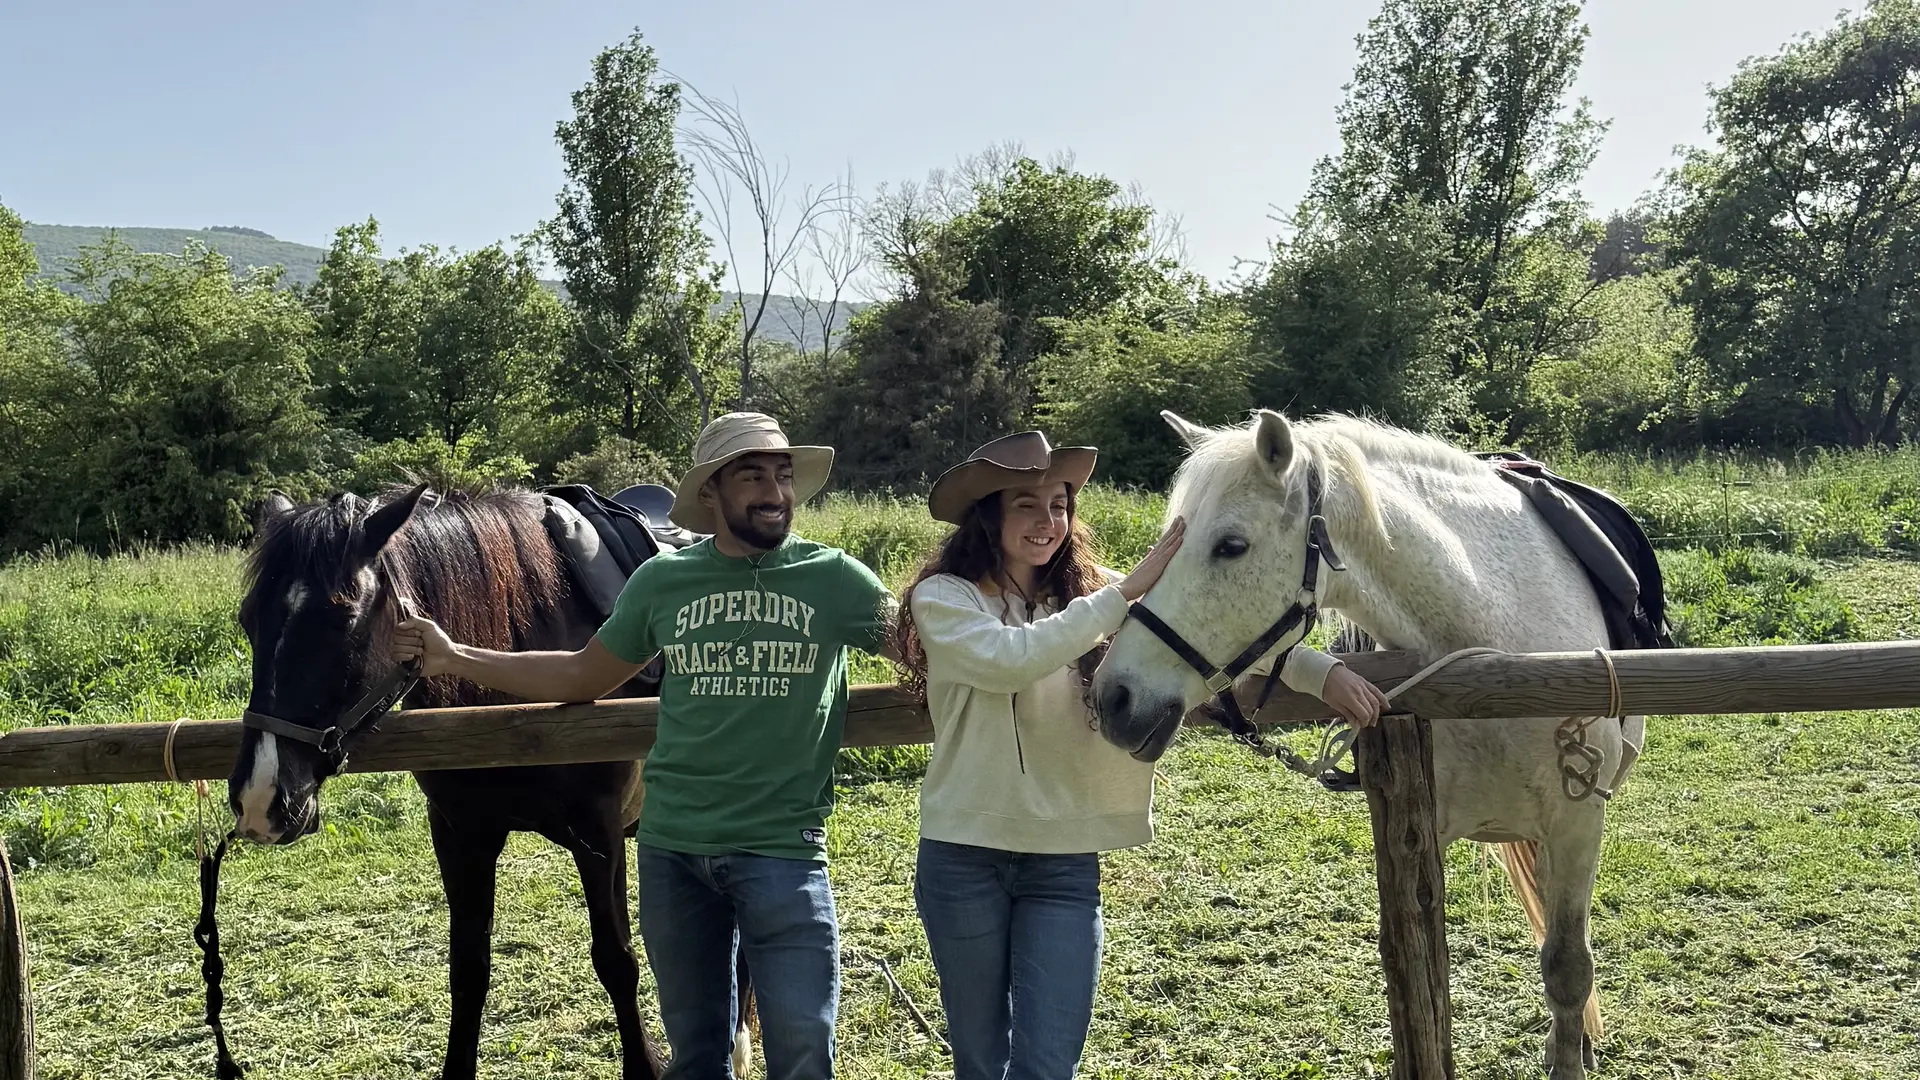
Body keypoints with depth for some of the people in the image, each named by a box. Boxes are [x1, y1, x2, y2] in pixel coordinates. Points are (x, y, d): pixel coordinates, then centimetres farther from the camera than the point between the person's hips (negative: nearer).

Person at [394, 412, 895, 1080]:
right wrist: (454, 659, 12)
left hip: (784, 853, -3)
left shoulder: (835, 578, -2)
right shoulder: (662, 580, 4)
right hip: (670, 850, 3)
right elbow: (583, 678, 14)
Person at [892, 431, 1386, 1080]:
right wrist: (1127, 590, -25)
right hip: (964, 856, -2)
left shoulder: (1087, 598, 4)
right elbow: (1010, 658, -25)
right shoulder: (944, 598, -6)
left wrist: (1322, 670, -17)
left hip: (1066, 862, 2)